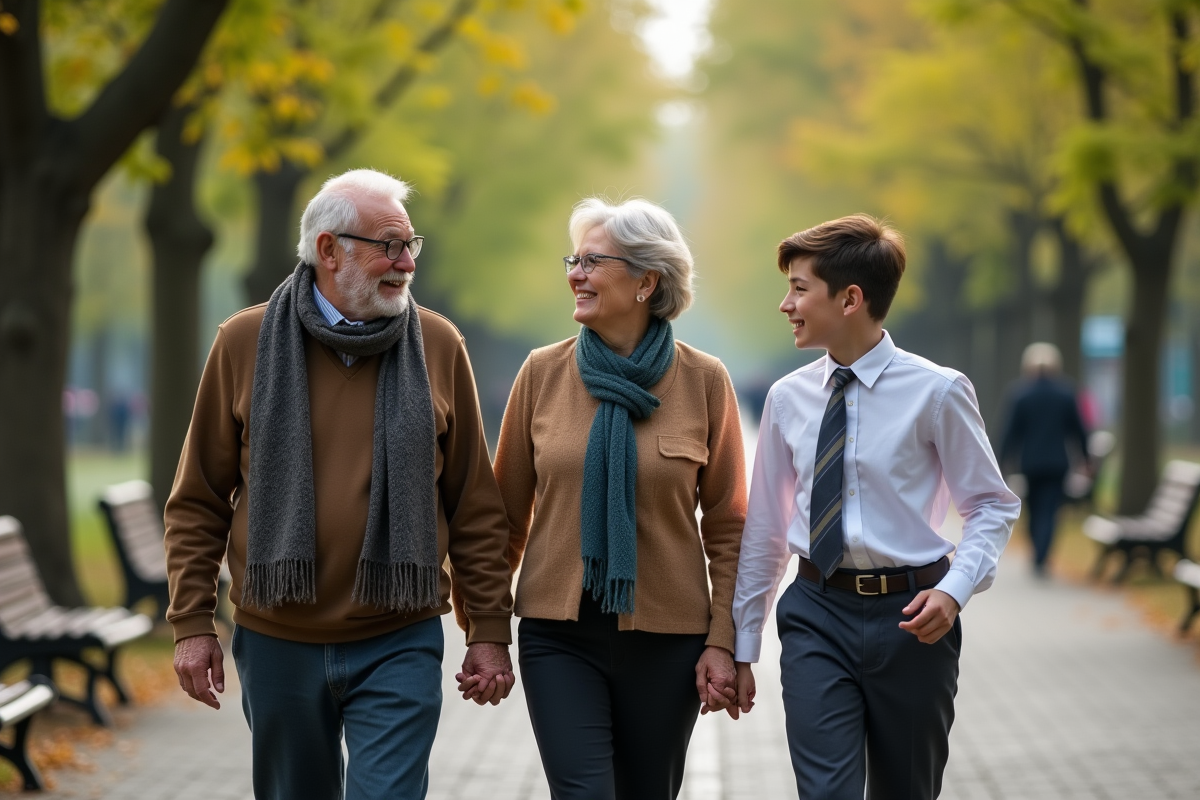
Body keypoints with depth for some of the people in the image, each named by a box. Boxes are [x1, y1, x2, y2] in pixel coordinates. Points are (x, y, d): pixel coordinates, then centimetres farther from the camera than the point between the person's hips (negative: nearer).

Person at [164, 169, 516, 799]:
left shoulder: (438, 345, 0)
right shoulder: (244, 343, -1)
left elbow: (476, 506, 3)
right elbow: (197, 503, 3)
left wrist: (489, 630, 0)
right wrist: (192, 624, -1)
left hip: (399, 645, -1)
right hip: (277, 645, 1)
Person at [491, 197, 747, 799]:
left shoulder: (703, 381, -3)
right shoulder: (544, 373, 0)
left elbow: (726, 524, 2)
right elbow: (508, 514, 6)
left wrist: (723, 641, -3)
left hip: (666, 636, 0)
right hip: (560, 635, 0)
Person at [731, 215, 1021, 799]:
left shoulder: (936, 392, -9)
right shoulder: (788, 398, 2)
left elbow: (992, 505, -2)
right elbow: (765, 527, 9)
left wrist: (954, 590, -19)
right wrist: (742, 645, 11)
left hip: (910, 619, -2)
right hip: (817, 616, 2)